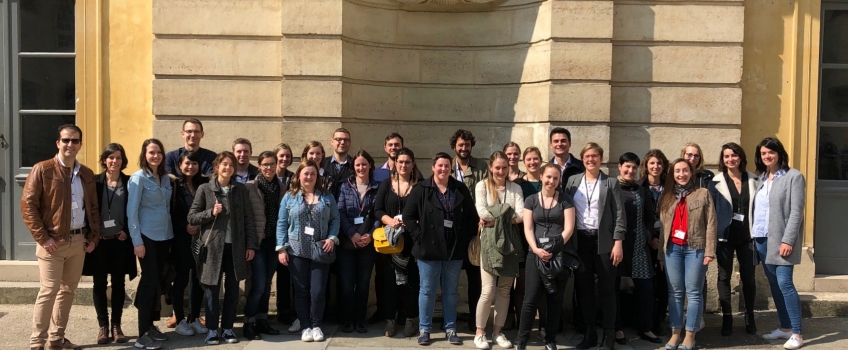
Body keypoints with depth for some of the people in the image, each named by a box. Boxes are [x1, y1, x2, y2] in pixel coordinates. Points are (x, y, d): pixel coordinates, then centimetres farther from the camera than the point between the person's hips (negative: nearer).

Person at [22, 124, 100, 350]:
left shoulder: (87, 174, 10)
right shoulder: (42, 170, -6)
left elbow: (93, 208, 15)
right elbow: (27, 205, -10)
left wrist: (93, 237, 6)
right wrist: (43, 238, -14)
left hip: (79, 241, 5)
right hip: (53, 241, -5)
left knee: (68, 290, 11)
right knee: (49, 290, -5)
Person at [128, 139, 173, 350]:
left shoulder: (165, 178, 10)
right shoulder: (138, 178, -9)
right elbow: (131, 211, -12)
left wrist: (171, 234, 9)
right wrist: (137, 241, -16)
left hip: (164, 236, 6)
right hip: (147, 237, -6)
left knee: (158, 281, 10)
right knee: (149, 282, -6)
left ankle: (150, 325, 23)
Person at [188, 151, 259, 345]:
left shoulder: (241, 189, 6)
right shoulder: (205, 189, 0)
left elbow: (248, 219, 5)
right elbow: (191, 217, 0)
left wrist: (251, 245, -1)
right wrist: (211, 212, -15)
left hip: (236, 247, 2)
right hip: (213, 246, -2)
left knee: (232, 290, 8)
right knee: (212, 290, 4)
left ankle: (227, 328, 20)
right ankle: (212, 330, 15)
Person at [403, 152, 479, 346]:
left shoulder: (461, 190, 5)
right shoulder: (421, 189, -3)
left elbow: (472, 217, 9)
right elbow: (408, 216, -3)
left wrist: (465, 239, 0)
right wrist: (419, 236, -10)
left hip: (455, 250, 3)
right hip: (428, 249, -2)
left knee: (451, 291, 11)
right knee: (427, 290, 5)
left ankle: (450, 329, 21)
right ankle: (424, 329, 15)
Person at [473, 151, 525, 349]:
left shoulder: (515, 188, 9)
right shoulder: (482, 186, 3)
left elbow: (521, 216, -5)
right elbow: (483, 213, -11)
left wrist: (496, 219, -11)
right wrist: (506, 215, -6)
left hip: (510, 242, 3)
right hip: (489, 241, -3)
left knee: (505, 289, 7)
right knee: (488, 290, -6)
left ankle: (498, 331, 18)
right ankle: (479, 332, 8)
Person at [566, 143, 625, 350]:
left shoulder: (611, 183, 1)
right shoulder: (572, 181, 8)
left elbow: (619, 214, -3)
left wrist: (618, 243, -10)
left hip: (604, 241, -3)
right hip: (580, 241, 3)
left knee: (606, 289, 2)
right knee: (584, 289, 8)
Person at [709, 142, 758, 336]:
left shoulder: (753, 180, 4)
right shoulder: (716, 182, -2)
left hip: (747, 237, 2)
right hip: (725, 237, -1)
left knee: (748, 277, 8)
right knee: (724, 277, 4)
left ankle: (749, 317, 23)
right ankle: (727, 318, 12)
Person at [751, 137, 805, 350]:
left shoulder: (794, 177, -5)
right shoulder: (761, 178, 14)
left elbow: (796, 212, -11)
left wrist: (787, 240, -18)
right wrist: (753, 235, 6)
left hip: (780, 240, -6)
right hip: (761, 239, 6)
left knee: (784, 283, -10)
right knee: (773, 284, 10)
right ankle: (785, 328, 19)